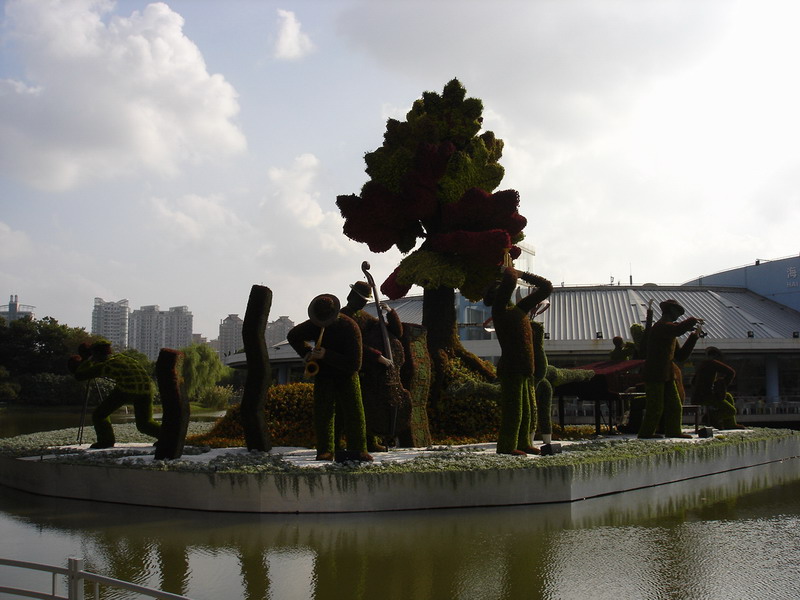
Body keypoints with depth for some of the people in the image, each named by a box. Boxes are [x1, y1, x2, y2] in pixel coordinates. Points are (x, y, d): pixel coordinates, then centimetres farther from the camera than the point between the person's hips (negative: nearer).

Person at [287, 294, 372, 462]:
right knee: (323, 411, -8)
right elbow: (293, 336, 12)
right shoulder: (315, 325, -8)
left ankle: (357, 449, -9)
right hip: (323, 374, 3)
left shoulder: (350, 329, -24)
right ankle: (325, 450, -6)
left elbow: (354, 364, -28)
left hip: (346, 374, -3)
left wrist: (326, 355, -33)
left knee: (353, 410, -12)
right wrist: (307, 353, -7)